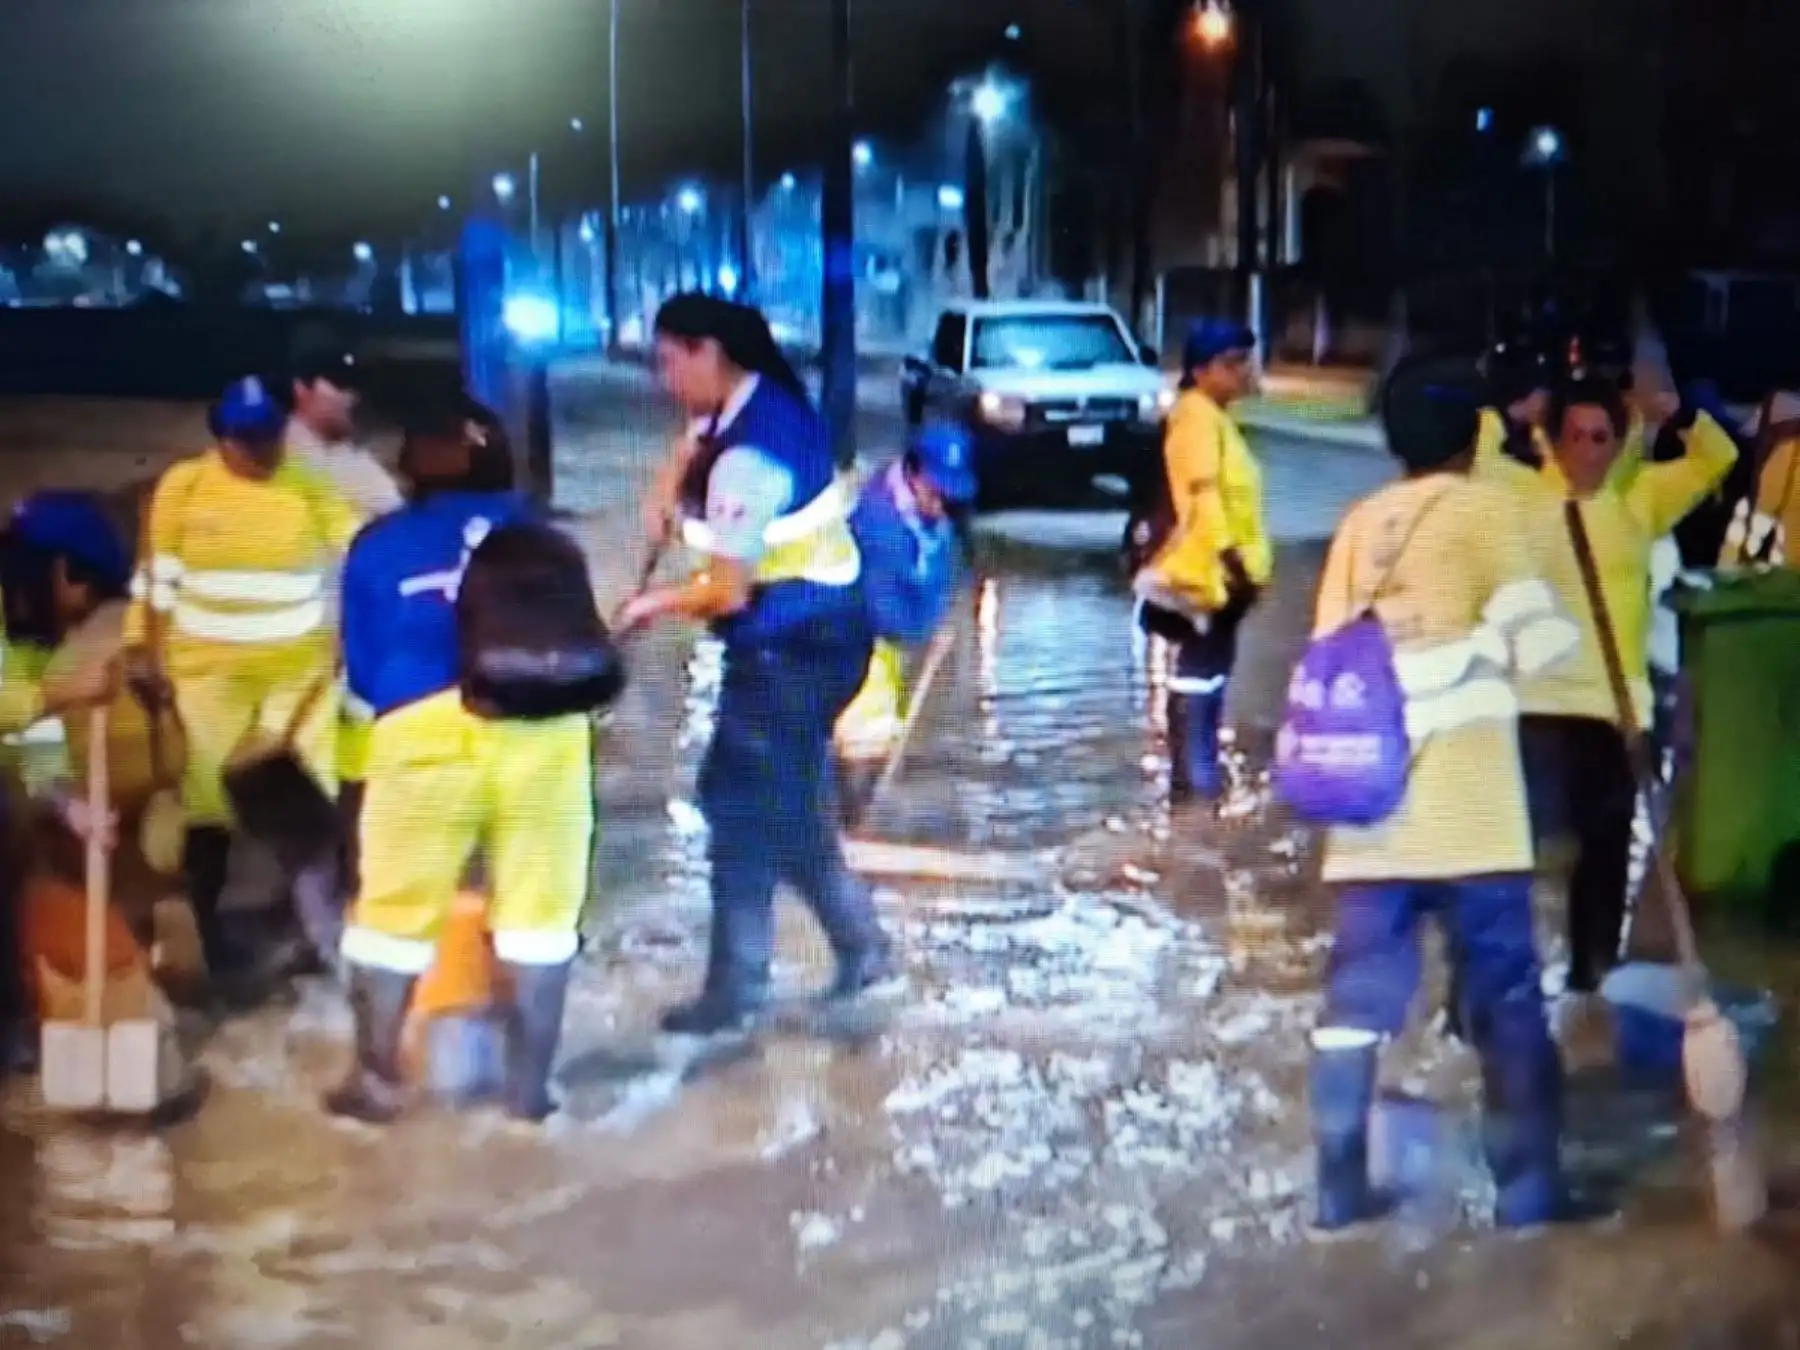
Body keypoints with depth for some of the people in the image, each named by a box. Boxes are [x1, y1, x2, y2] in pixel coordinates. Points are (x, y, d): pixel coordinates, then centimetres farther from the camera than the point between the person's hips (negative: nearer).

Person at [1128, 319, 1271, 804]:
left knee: (1210, 670, 16)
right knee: (1199, 672, -7)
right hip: (1206, 568, -10)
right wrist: (1229, 556, -29)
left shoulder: (1214, 416, 16)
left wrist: (1239, 560, 19)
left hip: (1221, 568, 10)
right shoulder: (1197, 415, -16)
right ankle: (1191, 777, -4)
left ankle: (1202, 770, 24)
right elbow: (1202, 493, -25)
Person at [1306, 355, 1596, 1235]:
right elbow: (1538, 638, -9)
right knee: (1505, 992, 2)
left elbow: (1327, 656, 10)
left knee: (1358, 992, 8)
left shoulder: (1359, 522, 13)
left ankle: (1341, 1190, 10)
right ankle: (1527, 1188, 4)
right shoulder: (1484, 508, -3)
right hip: (1464, 804, -5)